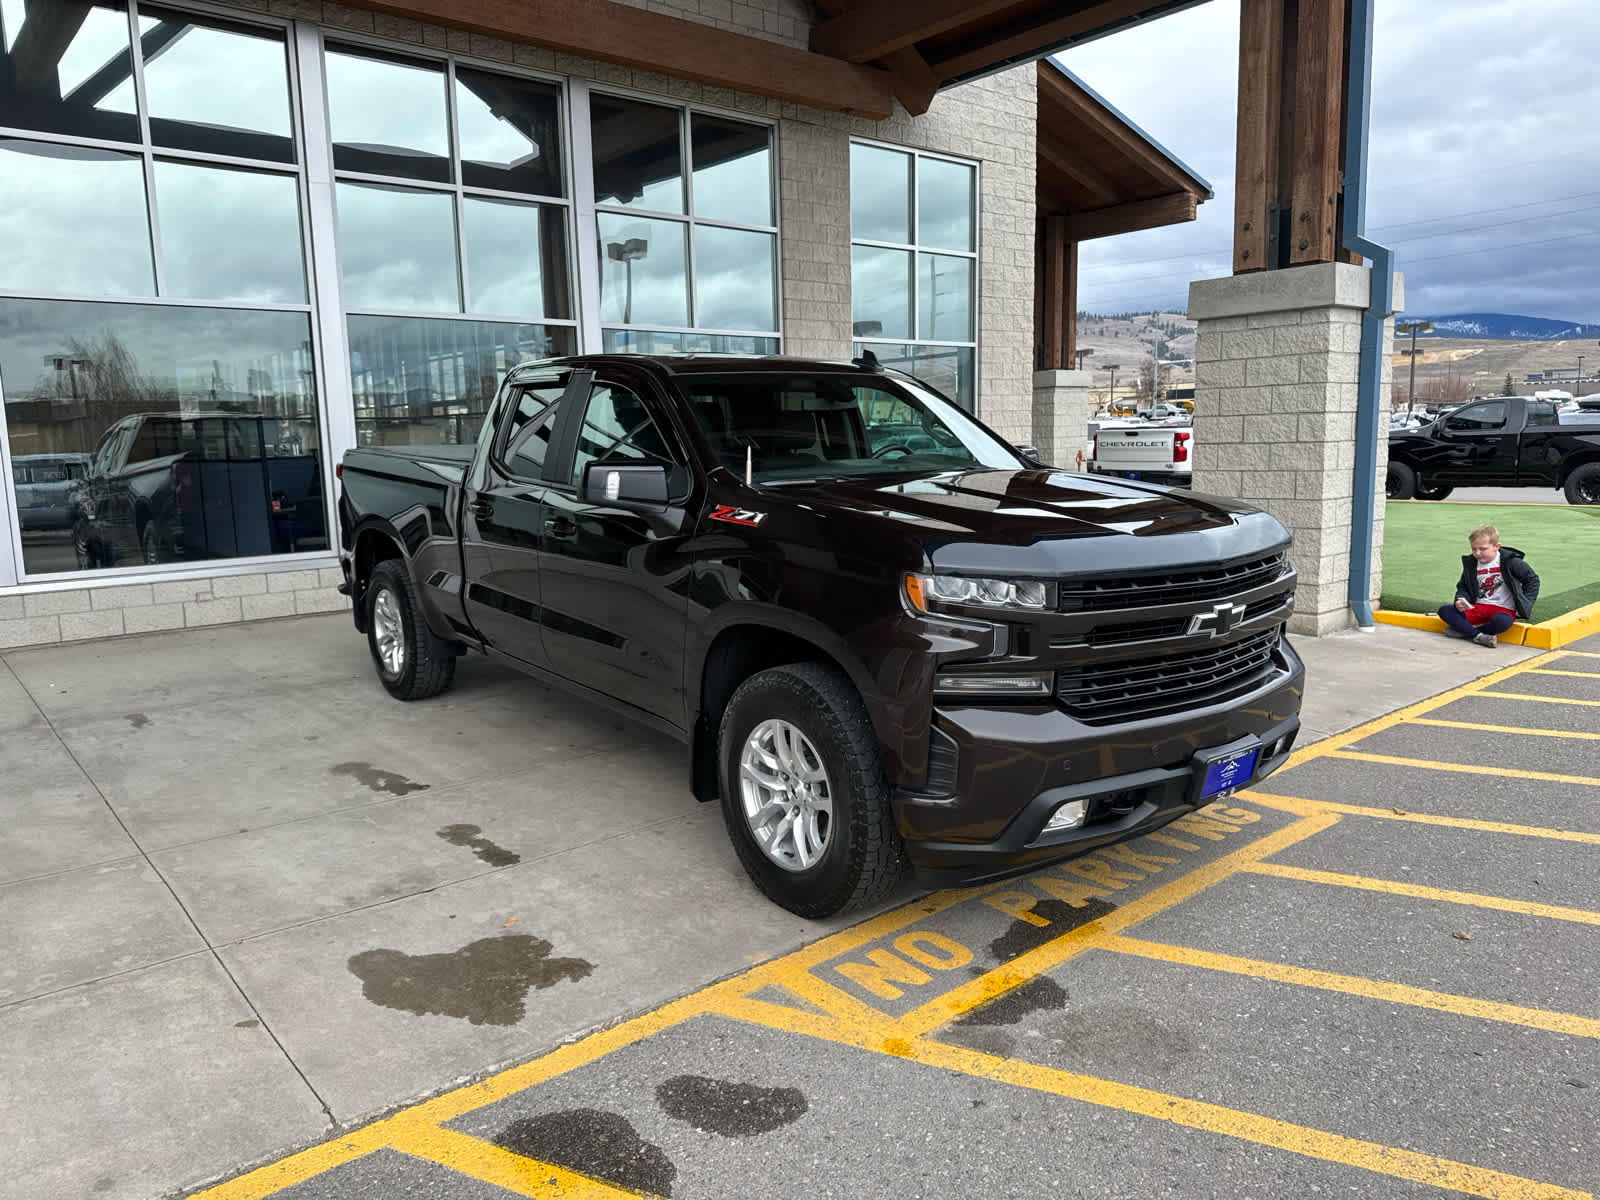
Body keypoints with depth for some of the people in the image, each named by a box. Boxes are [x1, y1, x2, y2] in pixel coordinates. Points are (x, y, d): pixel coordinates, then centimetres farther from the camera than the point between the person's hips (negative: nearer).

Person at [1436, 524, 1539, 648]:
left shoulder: (1510, 561, -6)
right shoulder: (1470, 564, 6)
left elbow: (1532, 580, 3)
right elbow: (1462, 587, 17)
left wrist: (1524, 605, -4)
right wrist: (1461, 600, -6)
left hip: (1504, 609, -5)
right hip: (1478, 607, 5)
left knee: (1501, 621, -41)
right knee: (1444, 611, -18)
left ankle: (1464, 630, -18)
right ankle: (1479, 636, -28)